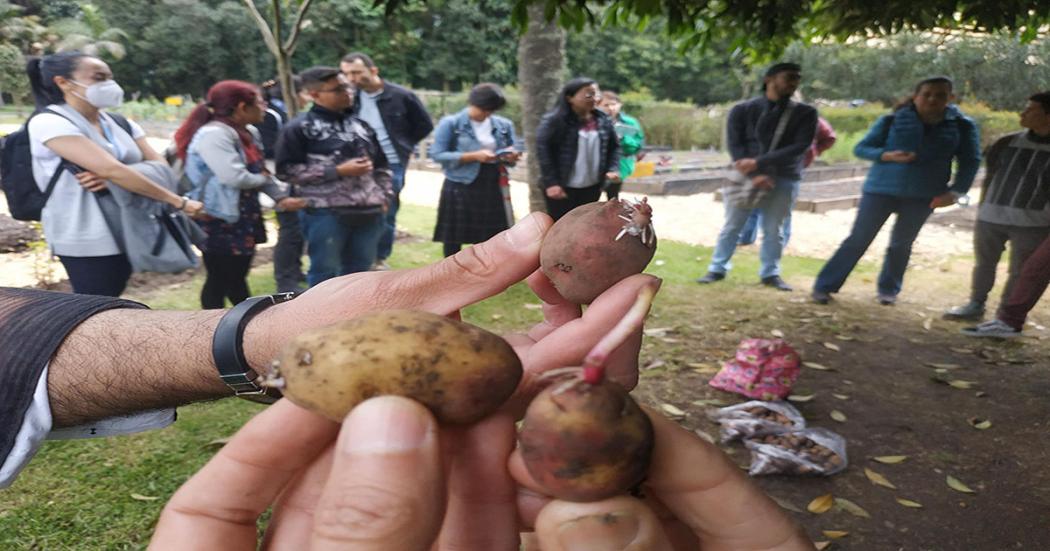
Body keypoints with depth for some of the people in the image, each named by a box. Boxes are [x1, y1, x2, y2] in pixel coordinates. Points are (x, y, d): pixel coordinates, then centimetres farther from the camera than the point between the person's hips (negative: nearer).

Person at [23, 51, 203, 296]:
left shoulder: (121, 124, 10)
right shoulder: (49, 123, -11)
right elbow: (112, 169, -23)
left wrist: (112, 178, -19)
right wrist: (179, 202, -24)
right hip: (87, 241, -7)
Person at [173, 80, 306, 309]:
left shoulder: (248, 132, 10)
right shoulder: (213, 134, -20)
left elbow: (260, 171, 15)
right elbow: (235, 177, -29)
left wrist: (281, 196, 0)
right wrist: (263, 179, -10)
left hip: (242, 217, 9)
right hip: (219, 221, -9)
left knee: (237, 277, 19)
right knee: (219, 280, 2)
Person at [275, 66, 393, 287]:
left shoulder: (360, 125, 14)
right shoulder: (299, 128, -5)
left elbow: (381, 165, 22)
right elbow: (286, 170, -11)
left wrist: (385, 195, 8)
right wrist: (337, 171, -15)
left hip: (368, 211, 6)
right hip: (326, 213, -5)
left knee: (359, 269, 14)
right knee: (325, 271, 3)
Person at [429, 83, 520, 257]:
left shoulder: (504, 125, 8)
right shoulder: (450, 123, -5)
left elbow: (509, 154, 17)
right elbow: (437, 154, -11)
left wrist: (511, 157, -9)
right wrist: (473, 156, -18)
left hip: (493, 187, 3)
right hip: (460, 188, -3)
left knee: (491, 237, 4)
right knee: (453, 237, 5)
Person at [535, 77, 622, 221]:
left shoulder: (603, 121, 3)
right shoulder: (554, 121, -13)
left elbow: (614, 147, 12)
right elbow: (543, 150, -15)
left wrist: (613, 169, -5)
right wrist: (551, 182, -19)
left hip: (592, 187, 6)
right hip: (562, 187, -5)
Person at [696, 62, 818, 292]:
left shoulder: (805, 114, 1)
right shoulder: (743, 110, 0)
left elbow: (800, 147, -10)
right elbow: (734, 145, -7)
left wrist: (758, 163, -19)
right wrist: (754, 175, -20)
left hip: (784, 180, 1)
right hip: (746, 176, 0)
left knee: (773, 230, 6)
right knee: (731, 227, 5)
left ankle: (770, 273, 18)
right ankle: (718, 269, 15)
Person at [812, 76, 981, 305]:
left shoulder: (962, 126, 1)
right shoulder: (891, 121, -5)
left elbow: (970, 161, 4)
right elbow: (860, 148, -4)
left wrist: (955, 191, -10)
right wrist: (888, 155, -21)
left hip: (923, 196, 2)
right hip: (881, 189, -2)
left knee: (901, 244, 12)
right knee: (858, 239, -2)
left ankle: (889, 289, 26)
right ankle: (824, 286, 4)